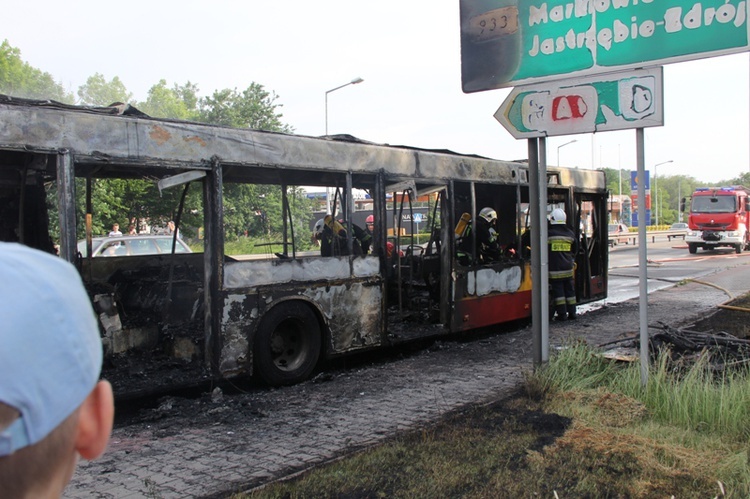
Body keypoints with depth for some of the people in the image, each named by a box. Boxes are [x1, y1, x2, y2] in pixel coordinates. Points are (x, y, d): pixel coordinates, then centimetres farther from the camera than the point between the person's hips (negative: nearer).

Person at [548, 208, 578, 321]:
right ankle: (572, 313, 16)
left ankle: (562, 314, 0)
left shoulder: (549, 234, -10)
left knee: (558, 290, 0)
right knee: (569, 290, 11)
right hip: (568, 268, 5)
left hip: (554, 268, -5)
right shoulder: (570, 234, 7)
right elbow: (575, 250, 19)